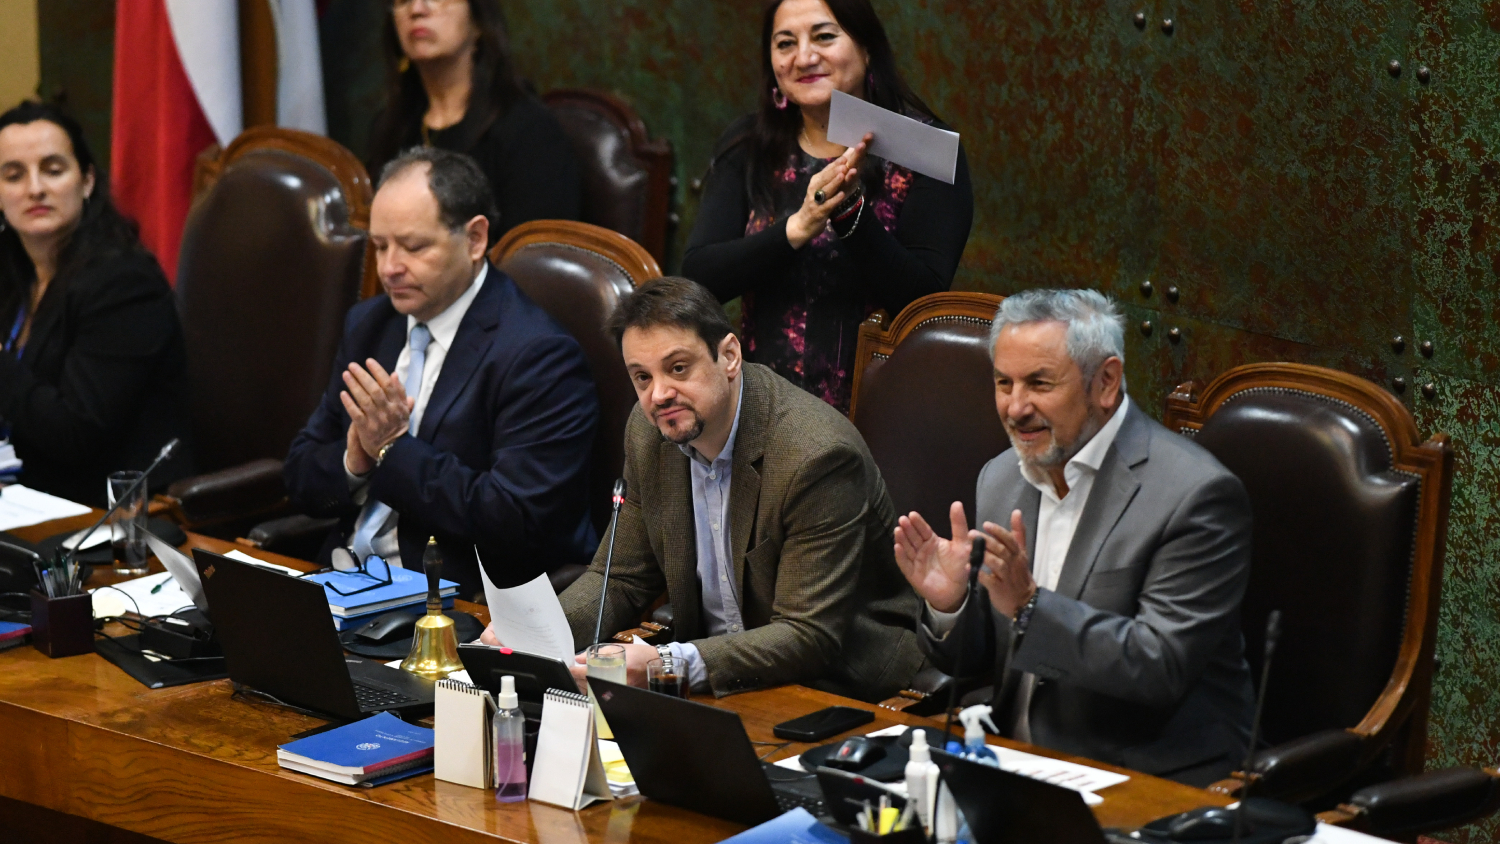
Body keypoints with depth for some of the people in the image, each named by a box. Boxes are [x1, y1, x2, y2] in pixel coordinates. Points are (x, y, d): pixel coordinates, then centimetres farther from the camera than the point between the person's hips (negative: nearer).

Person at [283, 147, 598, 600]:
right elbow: (301, 478, 13)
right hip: (345, 580, 7)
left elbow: (516, 524, -19)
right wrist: (355, 459, -9)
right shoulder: (369, 324, 12)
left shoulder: (538, 356, -12)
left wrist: (395, 449, -16)